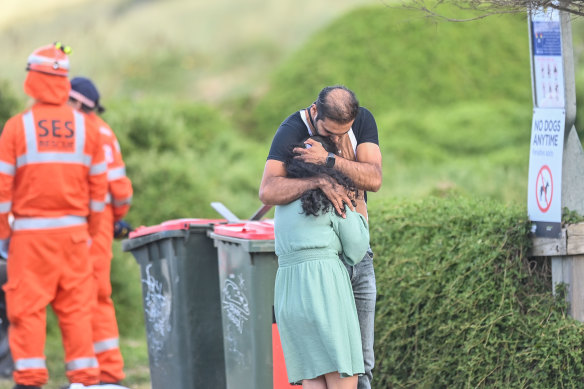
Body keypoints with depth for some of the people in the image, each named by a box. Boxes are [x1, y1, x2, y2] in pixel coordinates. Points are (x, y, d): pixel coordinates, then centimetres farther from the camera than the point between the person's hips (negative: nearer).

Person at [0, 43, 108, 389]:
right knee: (76, 307, 7)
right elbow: (98, 187, 8)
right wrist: (91, 231, 18)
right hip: (73, 231, 3)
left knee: (28, 308, 0)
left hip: (30, 232, -3)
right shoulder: (85, 127, 4)